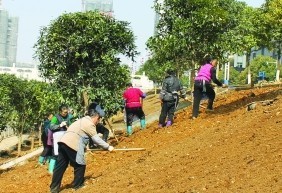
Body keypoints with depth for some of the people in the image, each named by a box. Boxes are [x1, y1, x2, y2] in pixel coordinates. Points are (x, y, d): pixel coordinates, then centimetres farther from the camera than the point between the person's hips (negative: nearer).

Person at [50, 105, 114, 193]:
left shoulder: (83, 121, 28)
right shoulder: (89, 124, -4)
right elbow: (96, 139, -5)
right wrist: (108, 147, 3)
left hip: (64, 142, 10)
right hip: (72, 145, -10)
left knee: (60, 166, 9)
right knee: (80, 166, 4)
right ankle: (78, 185, 14)